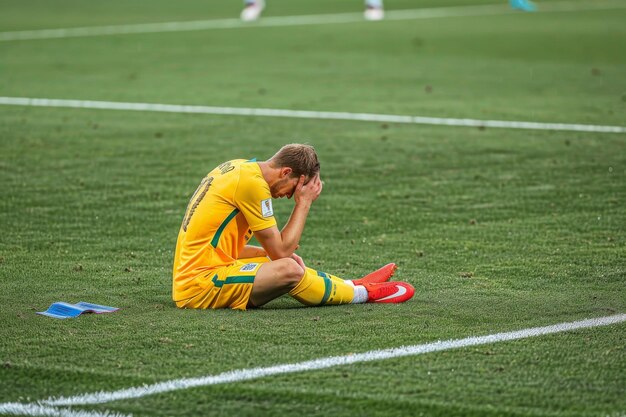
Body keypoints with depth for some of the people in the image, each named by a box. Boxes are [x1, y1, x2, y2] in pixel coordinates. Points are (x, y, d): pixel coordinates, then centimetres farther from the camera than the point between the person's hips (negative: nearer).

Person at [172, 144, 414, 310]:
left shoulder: (238, 168, 13)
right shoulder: (253, 183, -16)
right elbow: (281, 251, -12)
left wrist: (277, 253, 9)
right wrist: (304, 203, -2)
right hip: (199, 286, -10)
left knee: (283, 262, 22)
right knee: (288, 270, -20)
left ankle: (352, 285, 25)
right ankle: (363, 293, -1)